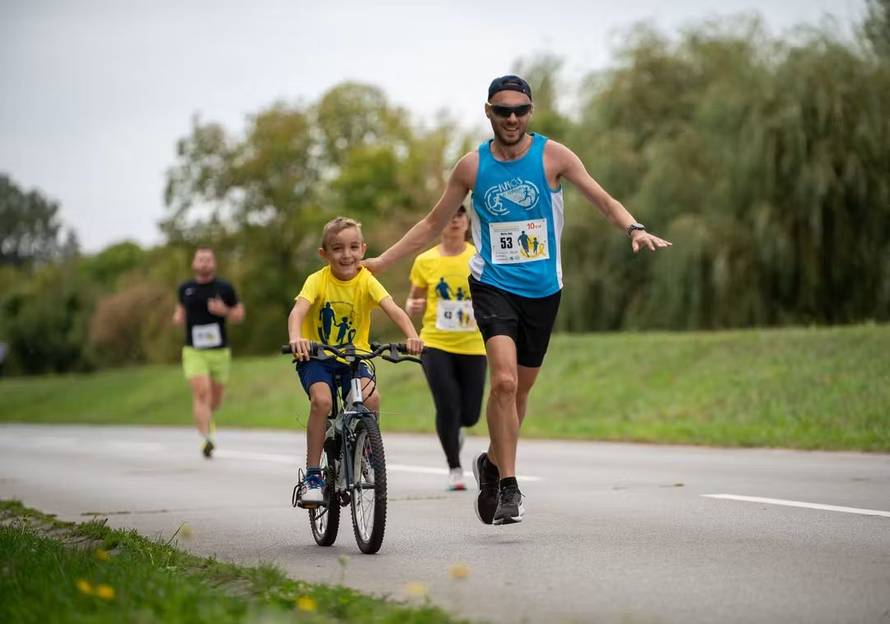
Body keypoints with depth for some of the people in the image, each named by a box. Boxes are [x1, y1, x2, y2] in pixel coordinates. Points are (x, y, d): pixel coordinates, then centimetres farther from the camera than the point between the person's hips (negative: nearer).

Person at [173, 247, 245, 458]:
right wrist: (178, 317, 0)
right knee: (201, 393, -19)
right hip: (194, 351, -1)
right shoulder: (185, 288, 5)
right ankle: (206, 439, -23)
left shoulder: (224, 288, 0)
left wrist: (224, 311, -15)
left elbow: (239, 314, 6)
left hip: (219, 351, 1)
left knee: (216, 399, 13)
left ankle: (207, 415, 48)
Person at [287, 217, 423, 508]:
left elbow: (392, 309, -24)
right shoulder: (318, 280, -13)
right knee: (322, 399, -29)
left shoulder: (366, 281, -9)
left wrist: (411, 335, -43)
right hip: (316, 356, -2)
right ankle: (313, 475, -17)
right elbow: (298, 311, -29)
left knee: (371, 397, -26)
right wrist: (295, 339, -51)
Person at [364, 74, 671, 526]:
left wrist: (634, 229, -25)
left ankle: (492, 465, 37)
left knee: (520, 389, 12)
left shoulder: (552, 156, -3)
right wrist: (381, 261, 7)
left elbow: (602, 200, -5)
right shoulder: (472, 166, 1)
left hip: (543, 289, 1)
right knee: (504, 380, -21)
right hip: (493, 286, -1)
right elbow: (434, 223, 11)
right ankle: (508, 488, -15)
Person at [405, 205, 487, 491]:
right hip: (436, 344, -1)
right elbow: (413, 300, 12)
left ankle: (455, 429, 40)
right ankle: (454, 468, 10)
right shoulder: (424, 261, 1)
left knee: (470, 414, 2)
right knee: (447, 407, -10)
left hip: (473, 346, 1)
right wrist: (411, 306, -10)